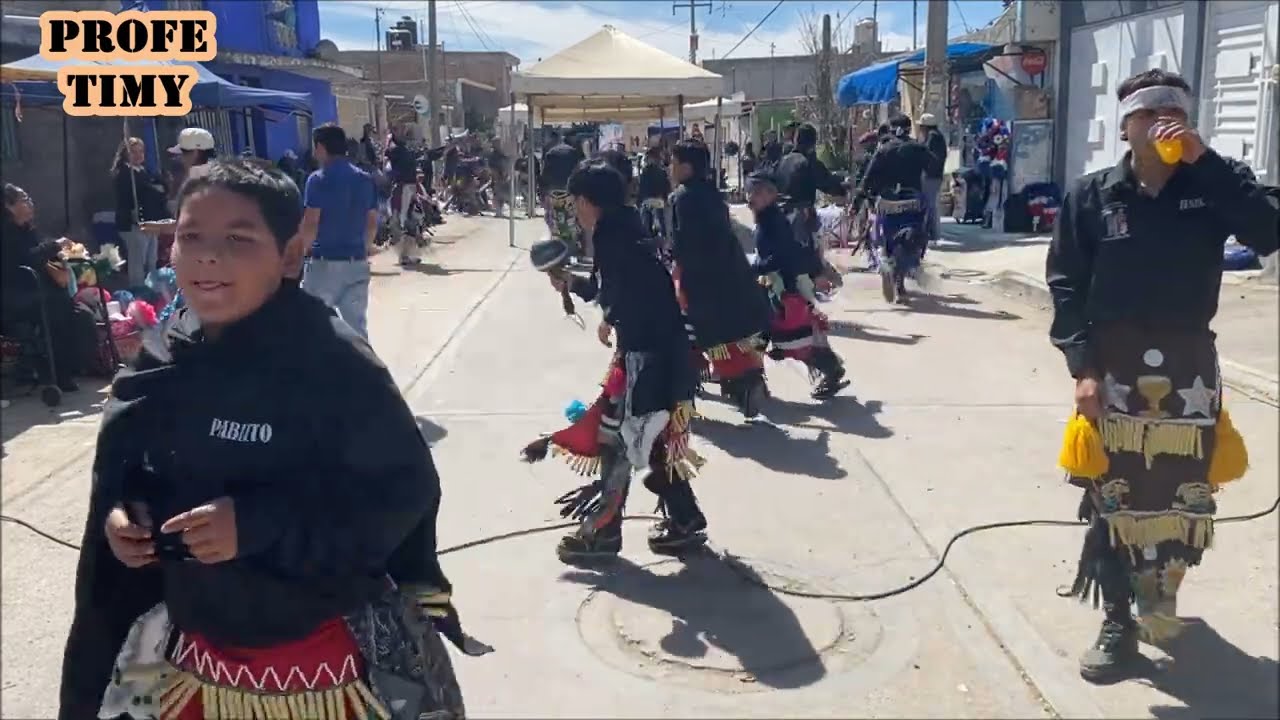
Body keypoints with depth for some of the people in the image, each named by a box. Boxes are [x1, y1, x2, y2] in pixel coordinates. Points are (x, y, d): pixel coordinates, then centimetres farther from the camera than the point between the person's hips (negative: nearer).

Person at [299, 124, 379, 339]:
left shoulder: (319, 179, -9)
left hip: (324, 262, -5)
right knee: (357, 326, 8)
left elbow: (310, 224, -14)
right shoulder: (365, 179, 9)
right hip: (357, 263, 5)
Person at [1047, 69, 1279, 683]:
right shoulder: (1092, 196, -1)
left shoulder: (1214, 184, 2)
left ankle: (1160, 581, 37)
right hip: (1112, 367, -1)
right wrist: (1082, 366, -10)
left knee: (1185, 493, 7)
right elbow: (1065, 285, -2)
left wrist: (1204, 161, -19)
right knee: (1111, 499, 2)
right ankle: (1118, 623, 15)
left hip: (1189, 365, 1)